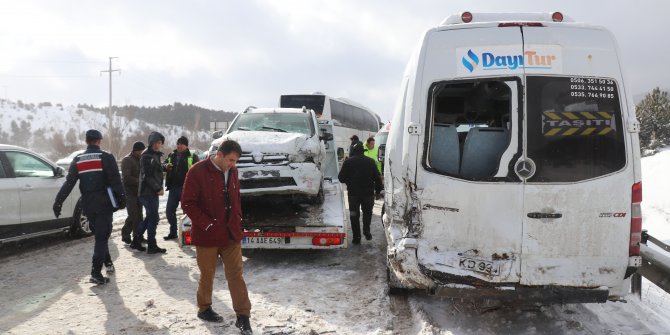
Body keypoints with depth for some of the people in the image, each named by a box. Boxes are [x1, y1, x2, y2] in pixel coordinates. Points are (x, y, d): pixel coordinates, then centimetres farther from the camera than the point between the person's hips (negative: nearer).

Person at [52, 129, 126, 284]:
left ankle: (108, 263, 30)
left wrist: (58, 202, 7)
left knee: (99, 234, 21)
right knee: (102, 236, -6)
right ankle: (96, 273, -15)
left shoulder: (77, 160, 8)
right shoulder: (106, 157, -5)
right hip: (104, 202, -5)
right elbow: (115, 181, -11)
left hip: (87, 203, 5)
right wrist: (122, 198, -5)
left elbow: (68, 183, 5)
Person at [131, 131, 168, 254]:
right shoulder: (147, 156, -14)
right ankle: (151, 246, 1)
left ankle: (136, 241, 23)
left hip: (153, 192, 10)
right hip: (148, 192, -10)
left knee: (150, 217, 16)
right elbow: (147, 176, -20)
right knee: (153, 218, -6)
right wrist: (158, 189, -19)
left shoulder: (155, 155, 16)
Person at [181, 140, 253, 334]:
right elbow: (188, 203, -14)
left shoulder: (232, 171, 5)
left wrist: (237, 220, 7)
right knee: (207, 275, 11)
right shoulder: (198, 171, -14)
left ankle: (243, 316, 8)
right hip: (207, 234, -5)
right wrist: (207, 224, -16)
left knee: (236, 274, 4)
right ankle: (204, 309, 31)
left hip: (231, 233, 5)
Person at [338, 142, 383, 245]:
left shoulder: (348, 162, -5)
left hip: (353, 193, -1)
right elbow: (377, 177, 1)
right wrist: (378, 191, 10)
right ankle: (366, 230, 4)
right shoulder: (370, 161, 0)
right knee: (367, 212, 21)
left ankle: (356, 237, 9)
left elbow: (341, 178, -2)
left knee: (354, 215, 9)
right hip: (368, 193, 1)